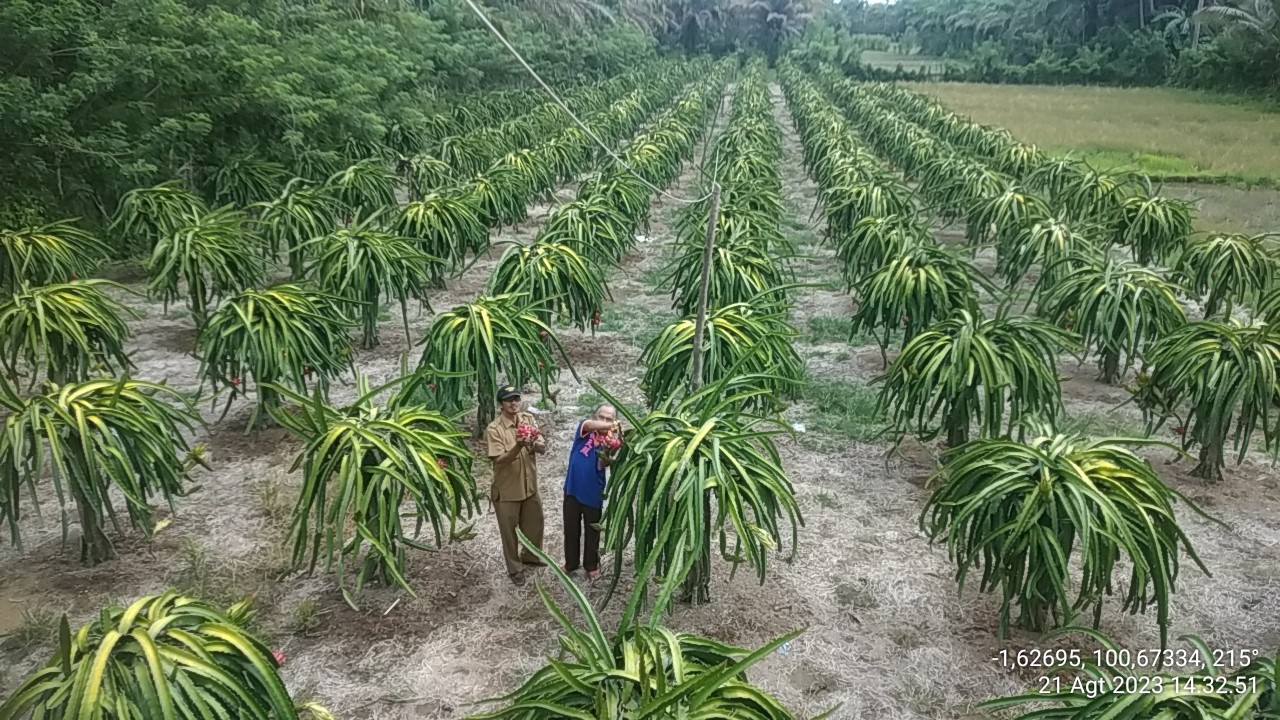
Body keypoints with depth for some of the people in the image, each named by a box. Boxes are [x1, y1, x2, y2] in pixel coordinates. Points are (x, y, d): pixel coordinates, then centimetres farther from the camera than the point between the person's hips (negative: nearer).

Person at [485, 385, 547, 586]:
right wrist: (518, 446, -39)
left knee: (535, 524, 21)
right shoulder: (494, 429, -19)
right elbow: (500, 460, -23)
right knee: (509, 531, 11)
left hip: (530, 486, 5)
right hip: (507, 489, -5)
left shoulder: (528, 419, -3)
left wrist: (534, 443, -30)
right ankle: (515, 568, 30)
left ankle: (530, 557, 46)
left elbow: (543, 448, -7)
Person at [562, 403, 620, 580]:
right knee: (571, 528, 15)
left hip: (593, 492, -1)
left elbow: (602, 465, -25)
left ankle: (591, 565, 33)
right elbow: (590, 424, -33)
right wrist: (607, 426, -52)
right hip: (573, 488, 1)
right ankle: (571, 563, 34)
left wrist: (607, 458, -48)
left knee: (592, 531, 14)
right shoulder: (584, 429, -7)